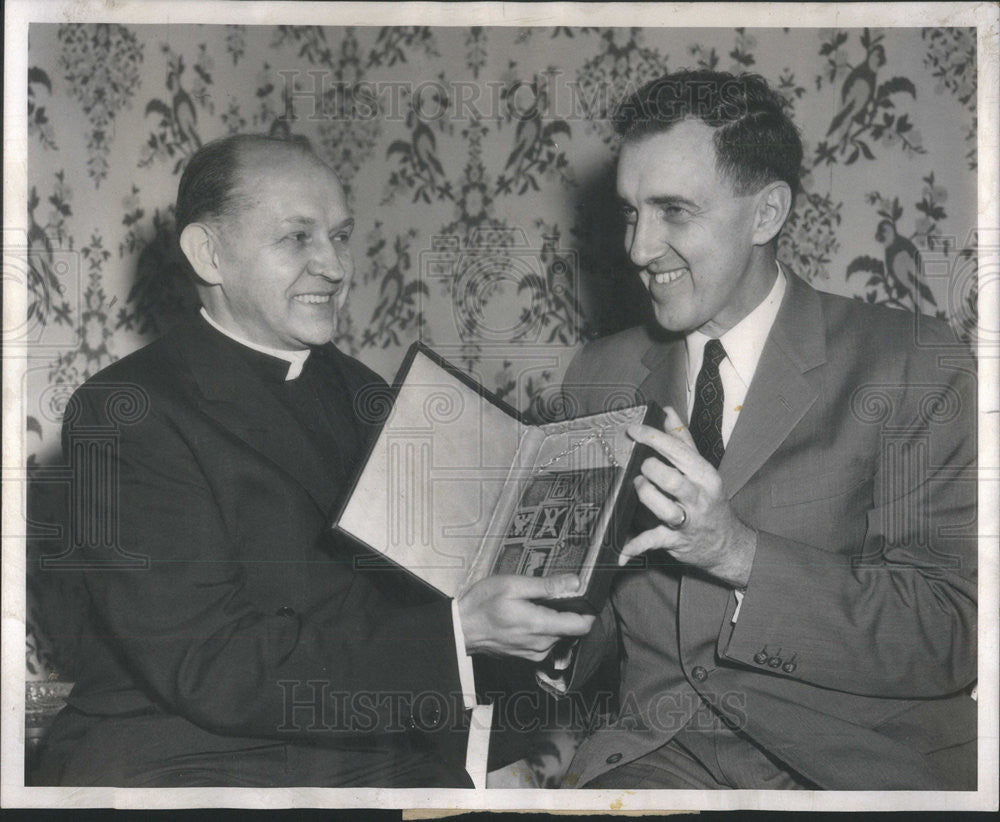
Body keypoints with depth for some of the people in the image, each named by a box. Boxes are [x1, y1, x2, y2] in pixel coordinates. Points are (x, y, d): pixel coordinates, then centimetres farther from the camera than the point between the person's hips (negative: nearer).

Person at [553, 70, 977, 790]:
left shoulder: (916, 370, -4)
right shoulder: (600, 377, 11)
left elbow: (952, 636, -11)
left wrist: (739, 552, -22)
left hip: (856, 759, -2)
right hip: (660, 749, 3)